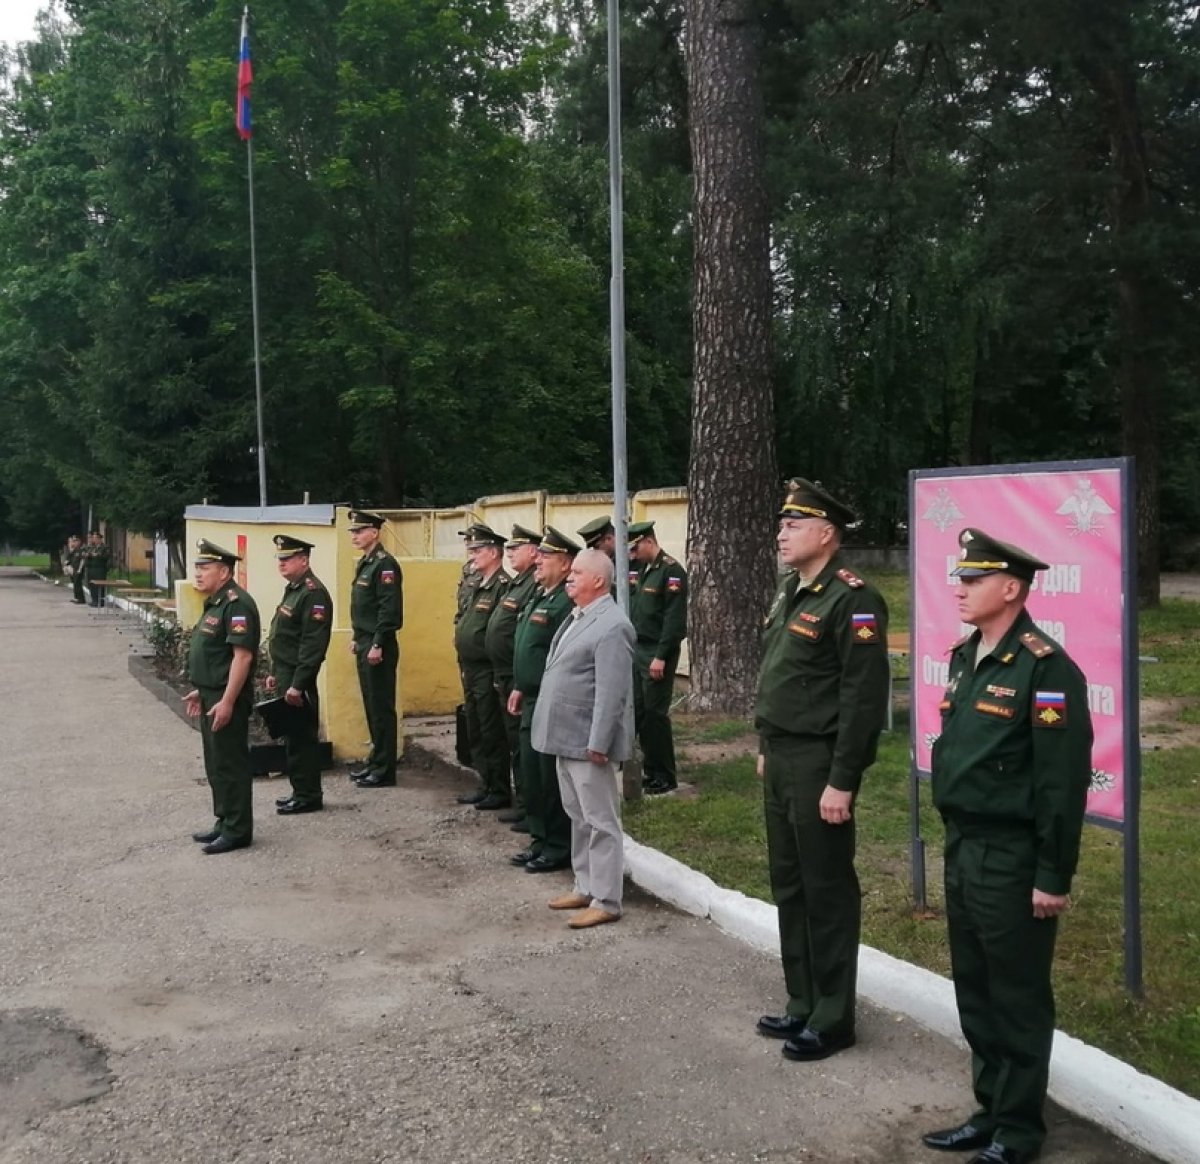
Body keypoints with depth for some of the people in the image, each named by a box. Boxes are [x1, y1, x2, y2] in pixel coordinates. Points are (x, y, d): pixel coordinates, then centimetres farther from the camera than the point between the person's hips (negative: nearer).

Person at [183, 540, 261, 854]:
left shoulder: (236, 604, -18)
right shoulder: (214, 603, 15)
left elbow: (242, 655, -24)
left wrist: (227, 701, -25)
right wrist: (200, 691, 20)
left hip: (226, 699, -10)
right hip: (211, 697, 10)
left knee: (231, 764, -3)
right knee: (216, 764, 17)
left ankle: (238, 831, 5)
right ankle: (224, 822, 27)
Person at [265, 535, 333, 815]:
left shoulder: (313, 594, -18)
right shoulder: (292, 590, 14)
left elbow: (313, 645, -23)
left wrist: (297, 684, -24)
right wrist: (275, 674, 20)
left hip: (299, 680, -10)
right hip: (286, 676, 10)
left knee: (302, 737, -2)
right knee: (292, 736, 15)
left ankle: (308, 797, 6)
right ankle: (301, 791, 23)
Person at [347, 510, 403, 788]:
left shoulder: (385, 564, -15)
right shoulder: (364, 563, 15)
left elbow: (390, 609, -21)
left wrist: (377, 646, -22)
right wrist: (358, 640, 18)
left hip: (378, 647, -10)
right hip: (365, 645, 10)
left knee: (382, 708, -3)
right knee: (371, 707, 15)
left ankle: (384, 771, 3)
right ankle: (375, 762, 24)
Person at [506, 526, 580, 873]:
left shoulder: (567, 602, -18)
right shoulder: (539, 597, 15)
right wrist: (519, 687, 20)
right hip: (531, 701, 10)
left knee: (552, 778, 0)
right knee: (531, 774, 16)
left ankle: (560, 848, 11)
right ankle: (540, 840, 27)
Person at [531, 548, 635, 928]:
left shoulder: (611, 626, -19)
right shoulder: (578, 617, 12)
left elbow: (611, 693, -22)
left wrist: (598, 743, -23)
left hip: (586, 740, -10)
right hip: (567, 736, 10)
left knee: (600, 821, 0)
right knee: (578, 817, 18)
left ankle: (606, 901, 8)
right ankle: (585, 887, 30)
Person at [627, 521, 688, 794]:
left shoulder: (671, 571, -13)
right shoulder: (642, 570, 14)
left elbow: (675, 618, -18)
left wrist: (661, 656, -20)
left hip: (657, 654, -8)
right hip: (637, 651, 8)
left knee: (654, 714, -3)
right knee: (638, 711, 11)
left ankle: (664, 778, 8)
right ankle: (650, 771, 21)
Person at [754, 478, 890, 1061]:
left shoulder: (852, 600, -17)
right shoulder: (788, 591, 12)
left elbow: (864, 699, -20)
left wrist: (841, 781, -20)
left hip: (819, 765, -9)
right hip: (781, 760, 9)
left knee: (827, 890, 3)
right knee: (789, 886, 16)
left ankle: (832, 1019, 17)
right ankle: (802, 1005, 30)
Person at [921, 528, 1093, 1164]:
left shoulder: (1045, 668, -17)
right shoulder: (964, 654, 9)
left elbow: (1064, 782, -19)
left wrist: (1053, 879, -18)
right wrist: (954, 842, 17)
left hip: (1012, 861, -8)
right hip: (962, 850, 8)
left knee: (1017, 1000, 7)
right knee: (974, 993, 18)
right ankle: (990, 1111, 33)